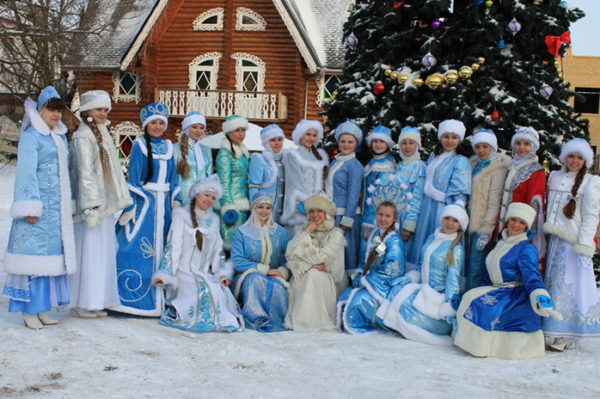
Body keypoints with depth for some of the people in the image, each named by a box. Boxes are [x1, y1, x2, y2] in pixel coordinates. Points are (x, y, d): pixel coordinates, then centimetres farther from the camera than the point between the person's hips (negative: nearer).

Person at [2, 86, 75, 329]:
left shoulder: (60, 137, 17)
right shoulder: (31, 136, -7)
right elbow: (26, 172, -13)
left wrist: (69, 206, 17)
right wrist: (30, 208, -17)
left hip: (57, 206, 8)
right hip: (38, 203, -8)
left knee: (52, 253, 8)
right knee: (33, 253, -6)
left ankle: (42, 308, 15)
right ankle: (28, 311, 0)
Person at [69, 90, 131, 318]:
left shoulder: (103, 134, 18)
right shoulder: (82, 136, -9)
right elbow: (85, 172, -16)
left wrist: (123, 203, 18)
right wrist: (91, 205, -21)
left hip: (105, 204, 9)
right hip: (91, 204, -9)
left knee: (103, 253, 10)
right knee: (88, 252, -5)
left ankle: (96, 302, 16)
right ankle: (80, 304, 3)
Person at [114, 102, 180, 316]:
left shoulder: (168, 147, 12)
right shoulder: (139, 145, -1)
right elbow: (132, 178, -4)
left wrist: (176, 201, 6)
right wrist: (129, 206, -10)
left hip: (163, 204, 5)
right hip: (143, 202, -5)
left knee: (160, 249, 6)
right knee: (139, 249, -8)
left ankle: (158, 299, 13)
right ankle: (132, 299, -2)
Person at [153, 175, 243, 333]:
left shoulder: (214, 219, 19)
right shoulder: (181, 215, 4)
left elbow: (217, 250, 17)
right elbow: (173, 246, -3)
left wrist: (221, 274, 2)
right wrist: (165, 274, -12)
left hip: (205, 274, 4)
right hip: (184, 272, -4)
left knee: (222, 291, -26)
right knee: (203, 291, -31)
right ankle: (175, 311, -15)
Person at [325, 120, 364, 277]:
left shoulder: (354, 166, -8)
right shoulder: (334, 162, 14)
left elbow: (353, 195, -12)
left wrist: (347, 221, -16)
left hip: (345, 214, -7)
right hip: (331, 213, 7)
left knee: (345, 250, -2)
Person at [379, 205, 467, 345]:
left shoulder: (456, 249, -7)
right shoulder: (432, 238, 13)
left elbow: (453, 277, -13)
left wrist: (453, 300, -26)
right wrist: (409, 280, 11)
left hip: (439, 295, -7)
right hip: (423, 289, 7)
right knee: (397, 292, -17)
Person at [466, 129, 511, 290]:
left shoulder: (498, 167, -9)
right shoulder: (475, 164, 15)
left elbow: (494, 200, -13)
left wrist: (486, 231, -16)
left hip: (483, 225, -7)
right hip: (472, 223, 7)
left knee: (475, 272, -8)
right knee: (470, 269, 9)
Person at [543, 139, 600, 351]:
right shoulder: (554, 177, 14)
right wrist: (546, 230, 9)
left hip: (574, 241, -5)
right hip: (555, 239, 5)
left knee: (570, 285, -6)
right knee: (554, 284, 5)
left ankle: (567, 335, -3)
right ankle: (557, 330, 10)